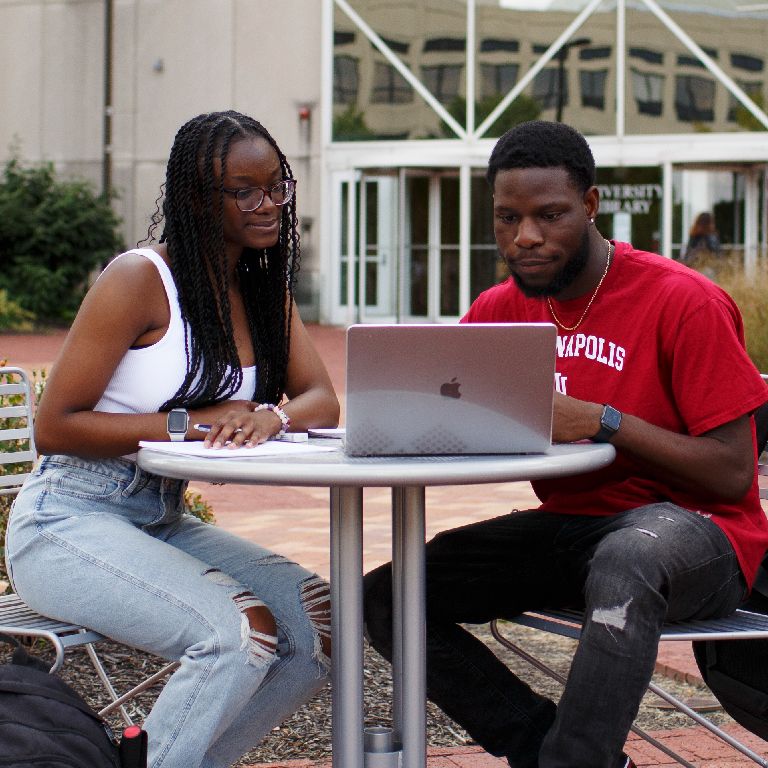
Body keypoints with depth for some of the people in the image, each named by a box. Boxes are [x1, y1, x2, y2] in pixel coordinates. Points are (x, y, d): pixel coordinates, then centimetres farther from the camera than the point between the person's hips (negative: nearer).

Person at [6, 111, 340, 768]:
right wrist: (191, 423, -21)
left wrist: (271, 415, -24)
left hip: (165, 524, 8)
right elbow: (54, 429, -15)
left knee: (323, 625, -9)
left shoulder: (266, 290, 9)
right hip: (66, 523, -7)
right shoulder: (139, 280, -13)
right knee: (241, 630, -27)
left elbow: (324, 402, 0)